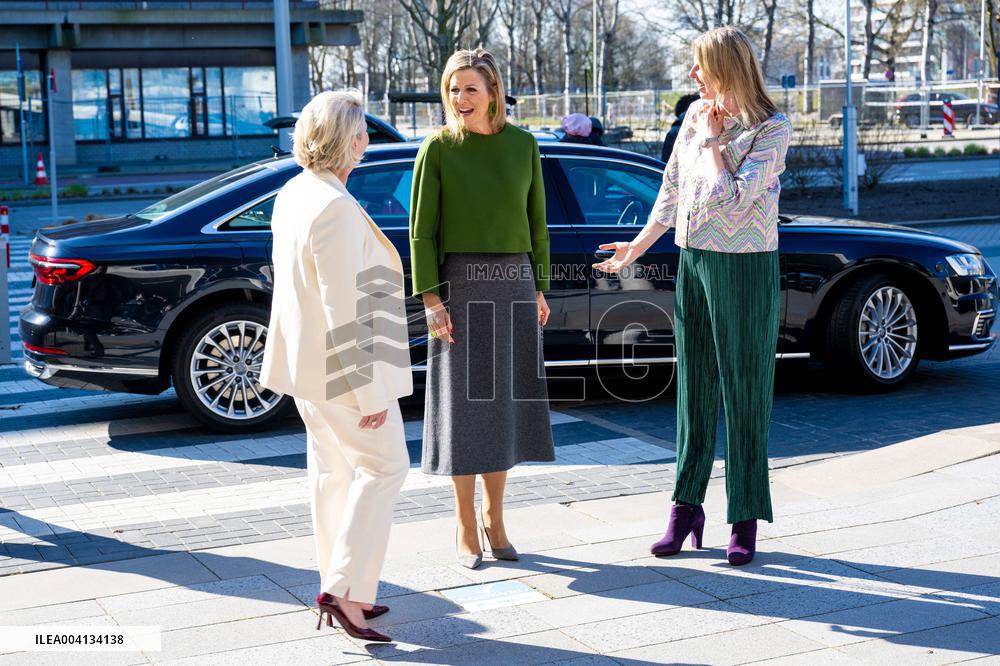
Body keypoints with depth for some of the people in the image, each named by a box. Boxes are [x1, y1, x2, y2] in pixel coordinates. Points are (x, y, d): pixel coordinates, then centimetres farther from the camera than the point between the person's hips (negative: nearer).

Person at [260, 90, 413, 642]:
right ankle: (342, 589, -1)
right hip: (340, 368, -10)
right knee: (382, 468, 1)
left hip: (309, 364, 10)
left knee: (333, 472, 15)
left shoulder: (292, 194, 7)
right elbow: (345, 310, -25)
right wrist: (369, 391, -21)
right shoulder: (336, 208, -24)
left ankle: (339, 589, 24)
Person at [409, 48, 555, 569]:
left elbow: (536, 222, 11)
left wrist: (538, 288, 9)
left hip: (513, 286, 3)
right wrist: (430, 298, -12)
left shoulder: (522, 145, 6)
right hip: (460, 284, -3)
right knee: (464, 403, 1)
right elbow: (421, 229, -5)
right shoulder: (438, 148, -3)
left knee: (505, 402, 9)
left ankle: (494, 516, 24)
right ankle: (465, 526, 13)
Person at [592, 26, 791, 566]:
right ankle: (686, 507, 17)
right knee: (693, 389, 9)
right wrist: (636, 248, 18)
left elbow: (730, 199, -22)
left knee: (745, 394, 1)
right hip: (691, 263, 6)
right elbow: (672, 193, 17)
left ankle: (745, 521, 10)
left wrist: (713, 142, -11)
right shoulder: (695, 116, 8)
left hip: (746, 269, -6)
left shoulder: (772, 130, -10)